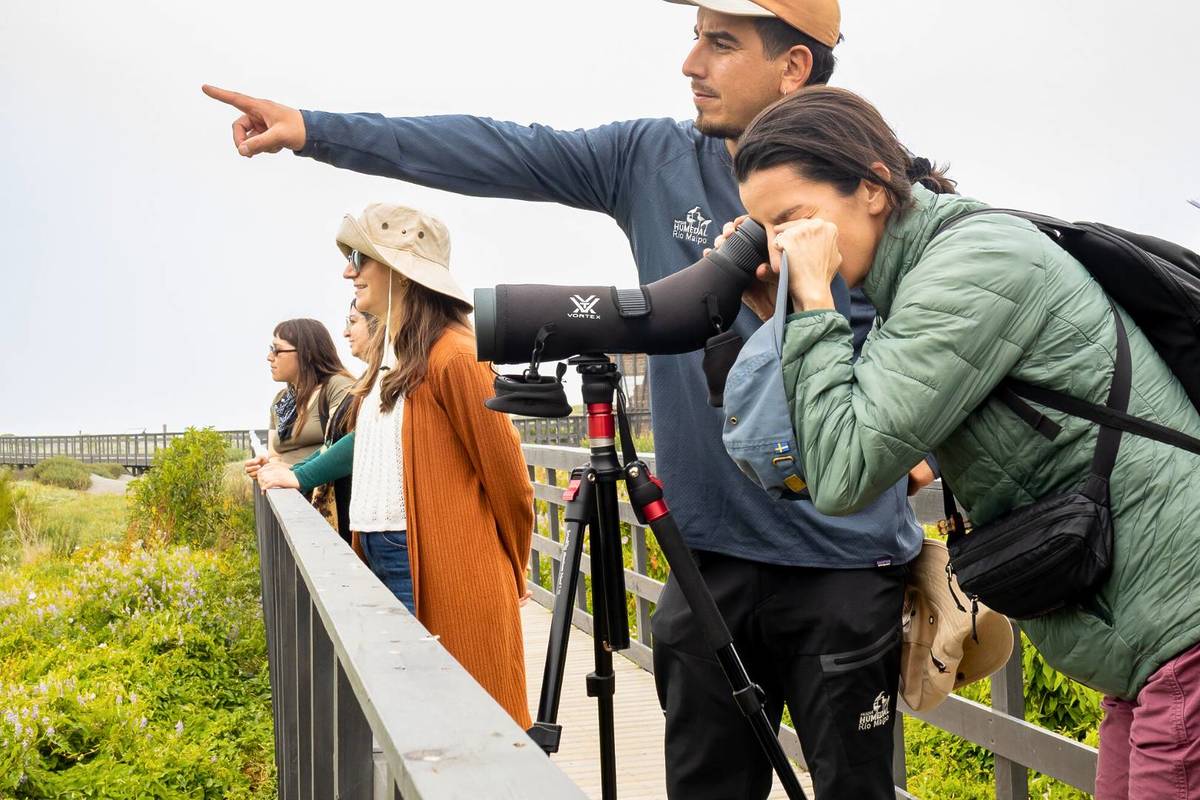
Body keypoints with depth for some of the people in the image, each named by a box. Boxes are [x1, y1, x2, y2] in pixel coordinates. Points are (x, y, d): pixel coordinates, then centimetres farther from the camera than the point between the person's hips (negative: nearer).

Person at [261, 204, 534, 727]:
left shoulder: (452, 355, -13)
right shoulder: (388, 350, 14)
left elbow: (505, 473, -8)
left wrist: (510, 572, 2)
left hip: (437, 566, -8)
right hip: (382, 553, 8)